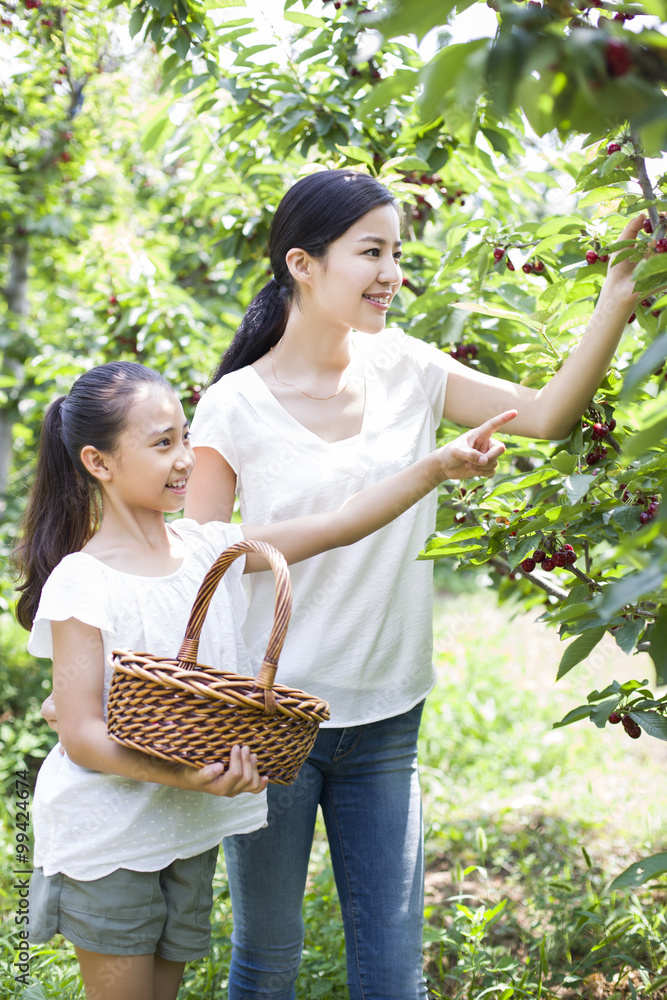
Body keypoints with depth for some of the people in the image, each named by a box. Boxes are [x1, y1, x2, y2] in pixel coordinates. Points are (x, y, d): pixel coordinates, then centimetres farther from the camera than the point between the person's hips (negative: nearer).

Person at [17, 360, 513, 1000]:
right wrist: (184, 774, -32)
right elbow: (82, 735, -18)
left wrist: (440, 466, -7)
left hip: (190, 830, 6)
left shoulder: (207, 549, 2)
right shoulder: (82, 583, -16)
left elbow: (335, 528, 1)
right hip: (107, 840, -6)